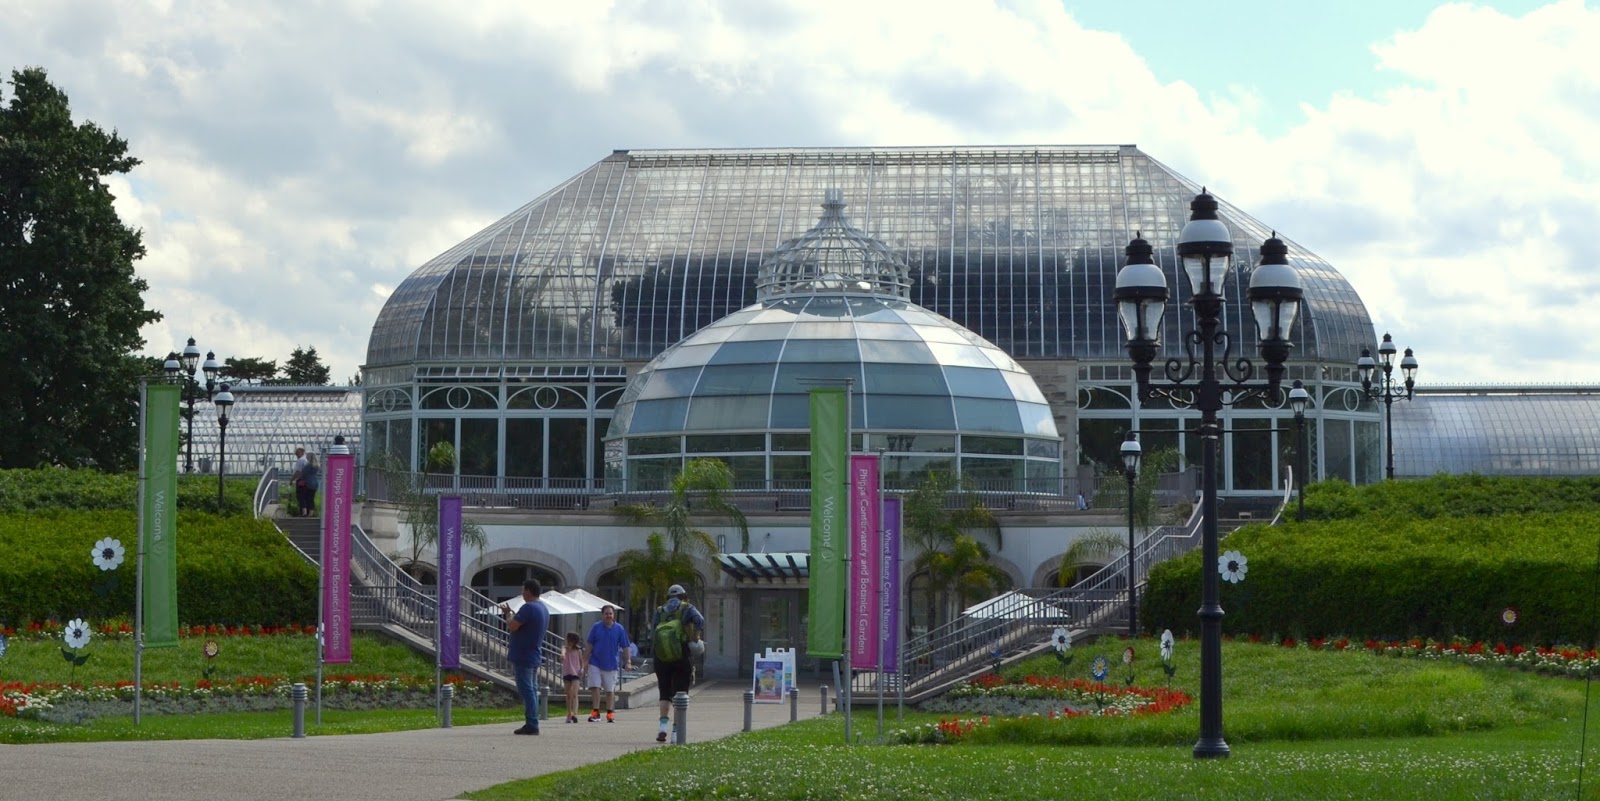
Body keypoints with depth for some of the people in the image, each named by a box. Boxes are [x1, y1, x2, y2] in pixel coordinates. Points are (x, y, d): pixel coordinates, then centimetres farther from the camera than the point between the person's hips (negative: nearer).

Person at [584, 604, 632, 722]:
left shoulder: (619, 629, -1)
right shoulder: (596, 627, -1)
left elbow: (625, 647, 3)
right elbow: (590, 645, 4)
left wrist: (628, 661, -3)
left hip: (611, 665, 0)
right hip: (596, 663, 0)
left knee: (610, 690, 7)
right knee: (595, 688, -5)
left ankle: (610, 713, 17)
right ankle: (595, 712, 2)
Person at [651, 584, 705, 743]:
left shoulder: (659, 611, 12)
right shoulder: (687, 608, 4)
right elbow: (700, 621, -15)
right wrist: (695, 639, -5)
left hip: (662, 657, 2)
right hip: (682, 656, -2)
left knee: (665, 694, 12)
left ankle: (663, 726, -7)